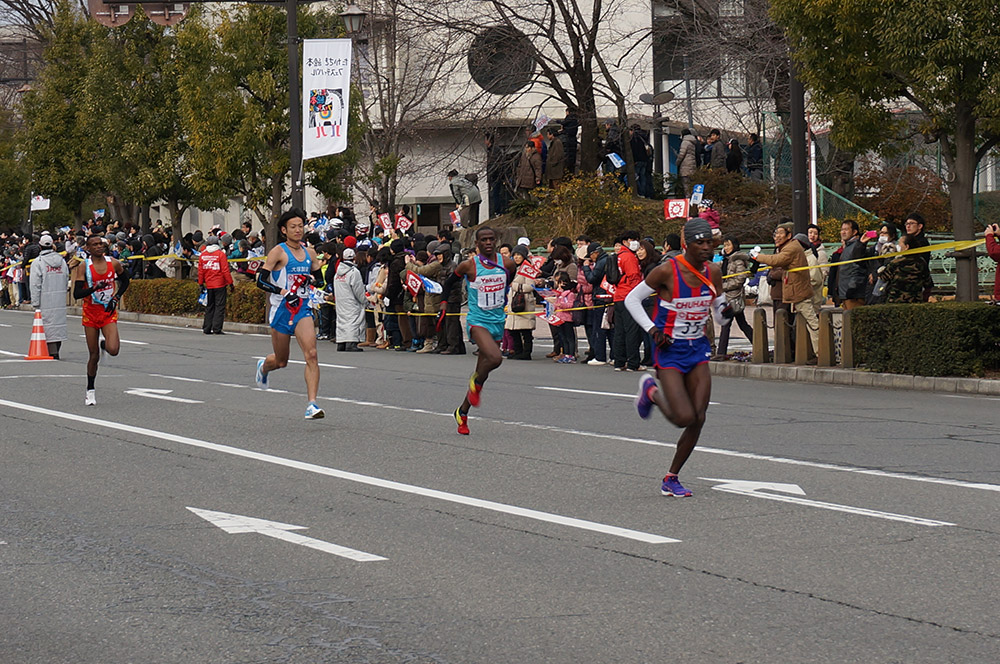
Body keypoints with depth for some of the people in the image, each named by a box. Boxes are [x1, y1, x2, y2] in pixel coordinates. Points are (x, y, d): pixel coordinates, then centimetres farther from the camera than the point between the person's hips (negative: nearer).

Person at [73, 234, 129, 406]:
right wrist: (94, 288, -31)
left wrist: (116, 298, 1)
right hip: (91, 313, -1)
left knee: (113, 350, -18)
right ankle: (90, 391, 21)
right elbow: (77, 294, -15)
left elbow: (125, 281, 15)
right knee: (94, 355, 3)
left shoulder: (113, 263, -3)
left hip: (109, 312, 1)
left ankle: (105, 344, 21)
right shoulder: (83, 267, -10)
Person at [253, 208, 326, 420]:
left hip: (303, 309, 3)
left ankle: (311, 404, -18)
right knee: (281, 361, 10)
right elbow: (261, 281, -11)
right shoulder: (278, 252, -6)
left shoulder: (309, 253, 9)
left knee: (311, 354, -16)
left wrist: (312, 279, -1)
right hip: (281, 309, -3)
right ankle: (264, 367, 48)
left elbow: (319, 278, 22)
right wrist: (284, 292, -23)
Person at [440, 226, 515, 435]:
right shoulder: (469, 265, -9)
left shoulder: (506, 263, -1)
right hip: (477, 321, -5)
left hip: (498, 322, 5)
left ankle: (462, 412, 24)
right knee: (495, 358, -30)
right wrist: (444, 301, 5)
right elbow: (450, 281, 10)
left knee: (482, 373, 9)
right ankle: (476, 383, 0)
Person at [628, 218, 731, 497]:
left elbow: (720, 317, 10)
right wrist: (652, 329, -14)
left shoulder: (713, 272, 0)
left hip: (698, 349, 5)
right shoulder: (667, 271, -16)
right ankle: (651, 391, 17)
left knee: (699, 419, -3)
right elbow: (632, 299, -4)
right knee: (684, 418, -16)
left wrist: (726, 312, -13)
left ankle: (671, 479, 13)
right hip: (670, 350, -5)